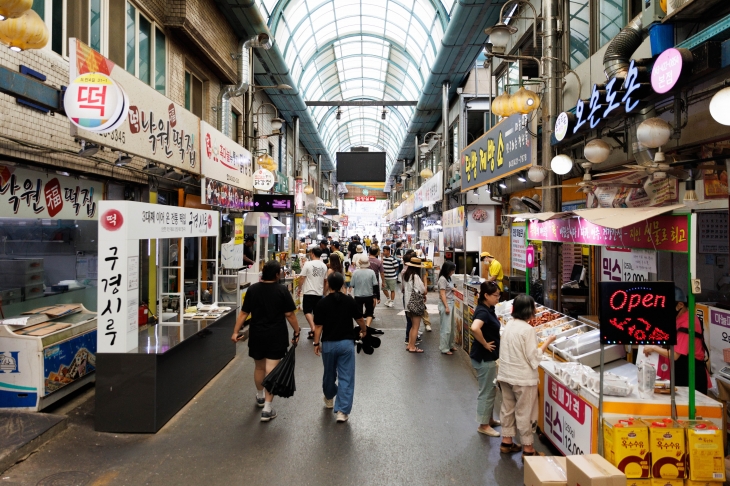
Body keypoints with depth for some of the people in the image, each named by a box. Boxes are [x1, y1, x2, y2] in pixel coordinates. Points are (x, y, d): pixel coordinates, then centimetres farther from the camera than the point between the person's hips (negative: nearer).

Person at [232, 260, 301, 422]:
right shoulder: (282, 291, -10)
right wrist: (297, 332, 2)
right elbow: (289, 315, -9)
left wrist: (236, 331, 6)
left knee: (259, 367, 21)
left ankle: (260, 396, 43)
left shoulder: (252, 289, -1)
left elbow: (244, 313, 0)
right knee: (271, 370, -1)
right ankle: (267, 409, 0)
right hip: (276, 336, -3)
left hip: (257, 335, 3)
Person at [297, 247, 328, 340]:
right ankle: (314, 331, 21)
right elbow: (326, 281, 11)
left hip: (309, 292, -5)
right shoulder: (324, 266, 5)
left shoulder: (308, 264, -10)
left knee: (307, 311, -1)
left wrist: (300, 288, 5)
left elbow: (302, 278, -9)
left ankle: (313, 328, -18)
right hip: (319, 293, 5)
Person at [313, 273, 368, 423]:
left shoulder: (322, 303, -8)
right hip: (346, 343, -1)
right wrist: (364, 330, 26)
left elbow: (318, 326, -7)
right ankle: (342, 411, -4)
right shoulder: (350, 301, -5)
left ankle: (329, 399, 44)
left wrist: (316, 343, 5)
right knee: (346, 376, 2)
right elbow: (360, 319, 7)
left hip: (328, 344, 1)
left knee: (329, 373, 21)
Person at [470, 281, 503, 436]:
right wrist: (485, 344, -27)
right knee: (486, 391, 3)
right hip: (484, 357, -9)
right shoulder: (483, 311, -23)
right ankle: (483, 425, 18)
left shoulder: (488, 309, 6)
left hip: (489, 356, 9)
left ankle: (489, 419, 37)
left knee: (491, 389, 22)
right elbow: (474, 328, -42)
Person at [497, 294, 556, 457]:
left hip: (506, 375, 7)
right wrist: (547, 342, -9)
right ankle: (528, 449, 15)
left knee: (507, 408, 16)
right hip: (523, 378, -7)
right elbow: (533, 358, -17)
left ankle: (506, 442, 28)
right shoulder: (527, 329, -19)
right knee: (524, 413, 3)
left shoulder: (508, 326, 4)